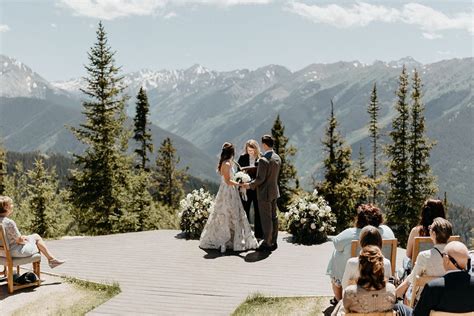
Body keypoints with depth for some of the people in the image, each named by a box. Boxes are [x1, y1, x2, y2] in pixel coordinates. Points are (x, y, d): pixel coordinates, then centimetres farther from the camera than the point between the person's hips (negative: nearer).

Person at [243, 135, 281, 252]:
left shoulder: (263, 160, -22)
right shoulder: (277, 158, 5)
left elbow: (260, 179, -22)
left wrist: (250, 185, -5)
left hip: (264, 193, -9)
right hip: (274, 191, 9)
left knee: (266, 219, 0)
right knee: (273, 217, 14)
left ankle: (267, 243, 8)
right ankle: (273, 242, 23)